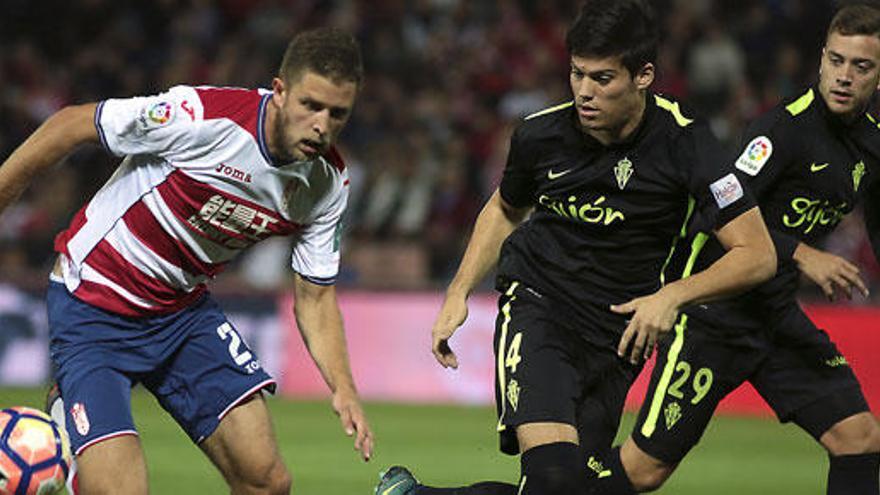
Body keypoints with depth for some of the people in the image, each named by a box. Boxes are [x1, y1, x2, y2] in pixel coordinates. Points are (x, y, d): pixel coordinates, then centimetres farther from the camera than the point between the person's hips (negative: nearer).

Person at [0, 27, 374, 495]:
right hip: (90, 311, -6)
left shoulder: (328, 182, -7)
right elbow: (68, 126, -15)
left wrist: (342, 387, -12)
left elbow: (314, 297, 4)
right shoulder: (200, 115, -27)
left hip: (184, 310, 6)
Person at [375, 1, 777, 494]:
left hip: (616, 340, 2)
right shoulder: (541, 134, -7)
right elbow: (505, 209, 17)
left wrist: (673, 295, -26)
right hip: (535, 308, -2)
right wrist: (459, 294, 8)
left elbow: (758, 255, -13)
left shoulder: (684, 142, -14)